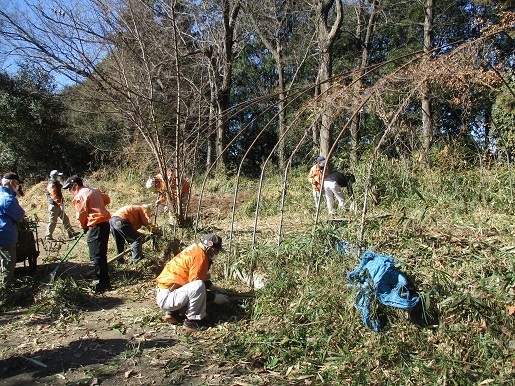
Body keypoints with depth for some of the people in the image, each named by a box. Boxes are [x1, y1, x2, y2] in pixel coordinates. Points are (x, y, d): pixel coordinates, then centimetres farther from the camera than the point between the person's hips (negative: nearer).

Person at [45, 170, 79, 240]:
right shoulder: (51, 185, -14)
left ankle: (71, 233, 15)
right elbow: (54, 195, -26)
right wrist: (60, 203, -31)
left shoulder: (56, 184, 18)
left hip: (58, 206, 10)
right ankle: (48, 236, 7)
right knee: (52, 221, -3)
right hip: (54, 206, -10)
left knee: (65, 219, 11)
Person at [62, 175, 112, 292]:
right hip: (105, 223, 9)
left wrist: (84, 226, 6)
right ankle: (104, 281, 24)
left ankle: (101, 283, -3)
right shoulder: (94, 191, 16)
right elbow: (106, 199, 26)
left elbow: (81, 214, -11)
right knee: (101, 254, 16)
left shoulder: (80, 196, -9)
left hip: (96, 226, -9)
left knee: (96, 256, -5)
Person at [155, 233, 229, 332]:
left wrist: (211, 286, 19)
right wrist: (214, 297, -8)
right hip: (166, 298, -10)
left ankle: (171, 312, 16)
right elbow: (197, 283, -18)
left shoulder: (195, 249, 10)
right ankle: (192, 321, -10)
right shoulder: (200, 257, -19)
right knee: (199, 287, -30)